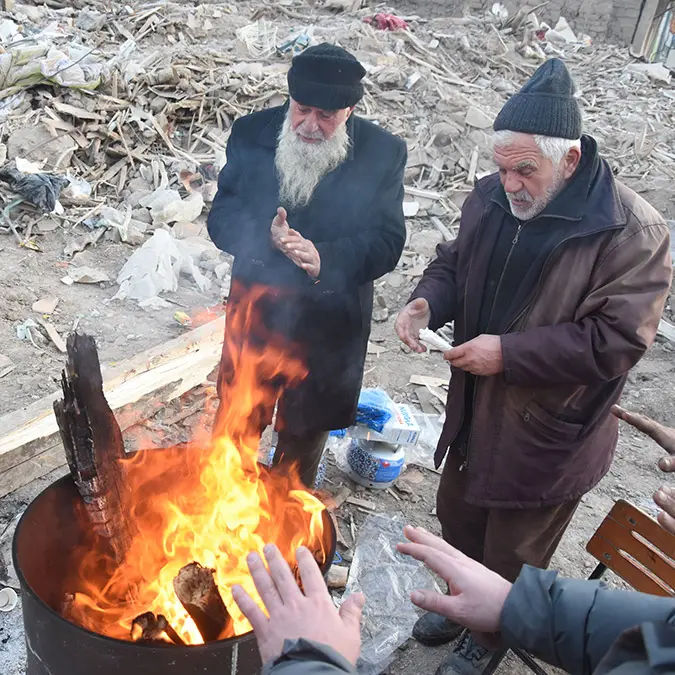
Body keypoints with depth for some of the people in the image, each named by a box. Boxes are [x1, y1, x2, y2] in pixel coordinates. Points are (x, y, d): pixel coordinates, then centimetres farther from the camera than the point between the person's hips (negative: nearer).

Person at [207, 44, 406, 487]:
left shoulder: (383, 153, -11)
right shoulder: (252, 134, -7)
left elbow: (387, 242, -14)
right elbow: (221, 217, -8)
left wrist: (324, 257, -31)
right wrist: (266, 239, -29)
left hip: (329, 323, -1)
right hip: (255, 310, 1)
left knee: (306, 432, 20)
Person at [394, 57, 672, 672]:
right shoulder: (492, 198, -4)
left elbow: (616, 339, -25)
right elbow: (456, 263, 10)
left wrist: (508, 353, -29)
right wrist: (427, 301, -12)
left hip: (549, 435, -6)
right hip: (476, 409, 7)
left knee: (512, 556, 15)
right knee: (458, 518, 26)